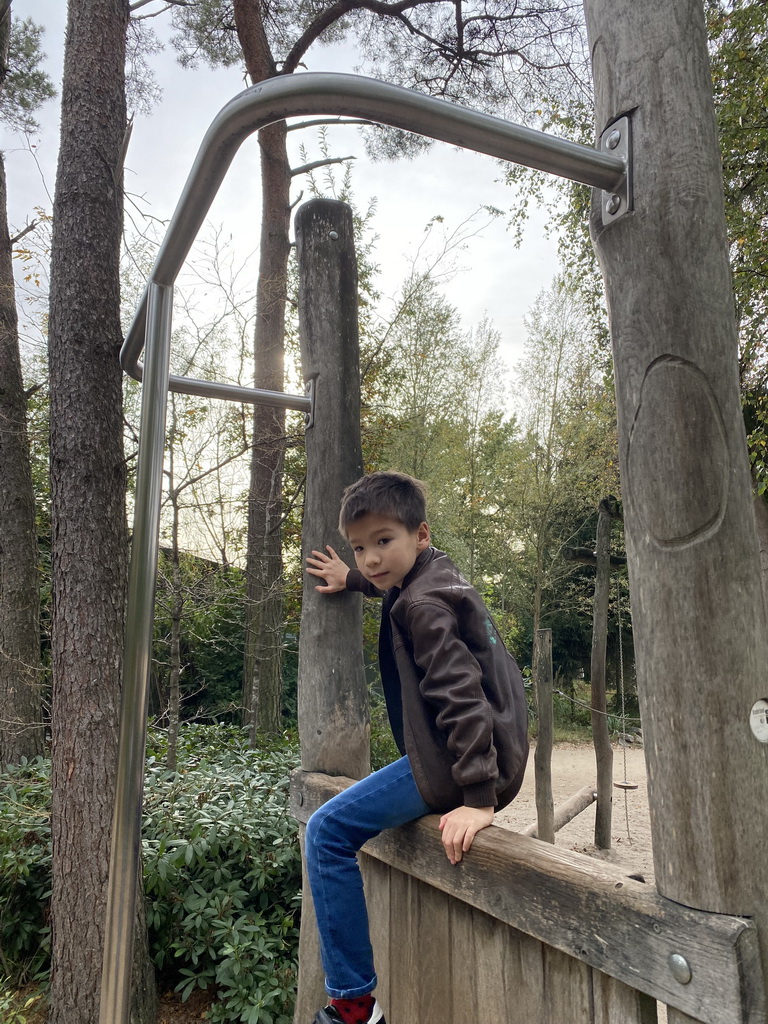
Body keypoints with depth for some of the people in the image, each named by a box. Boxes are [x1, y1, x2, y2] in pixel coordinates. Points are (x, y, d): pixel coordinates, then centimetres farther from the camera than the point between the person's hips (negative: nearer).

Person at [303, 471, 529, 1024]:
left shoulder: (421, 606, -20)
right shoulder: (438, 573, 9)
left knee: (328, 831, -6)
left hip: (455, 763, -11)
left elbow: (460, 695, -27)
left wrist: (478, 797, -29)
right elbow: (394, 581, 35)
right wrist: (352, 579, 39)